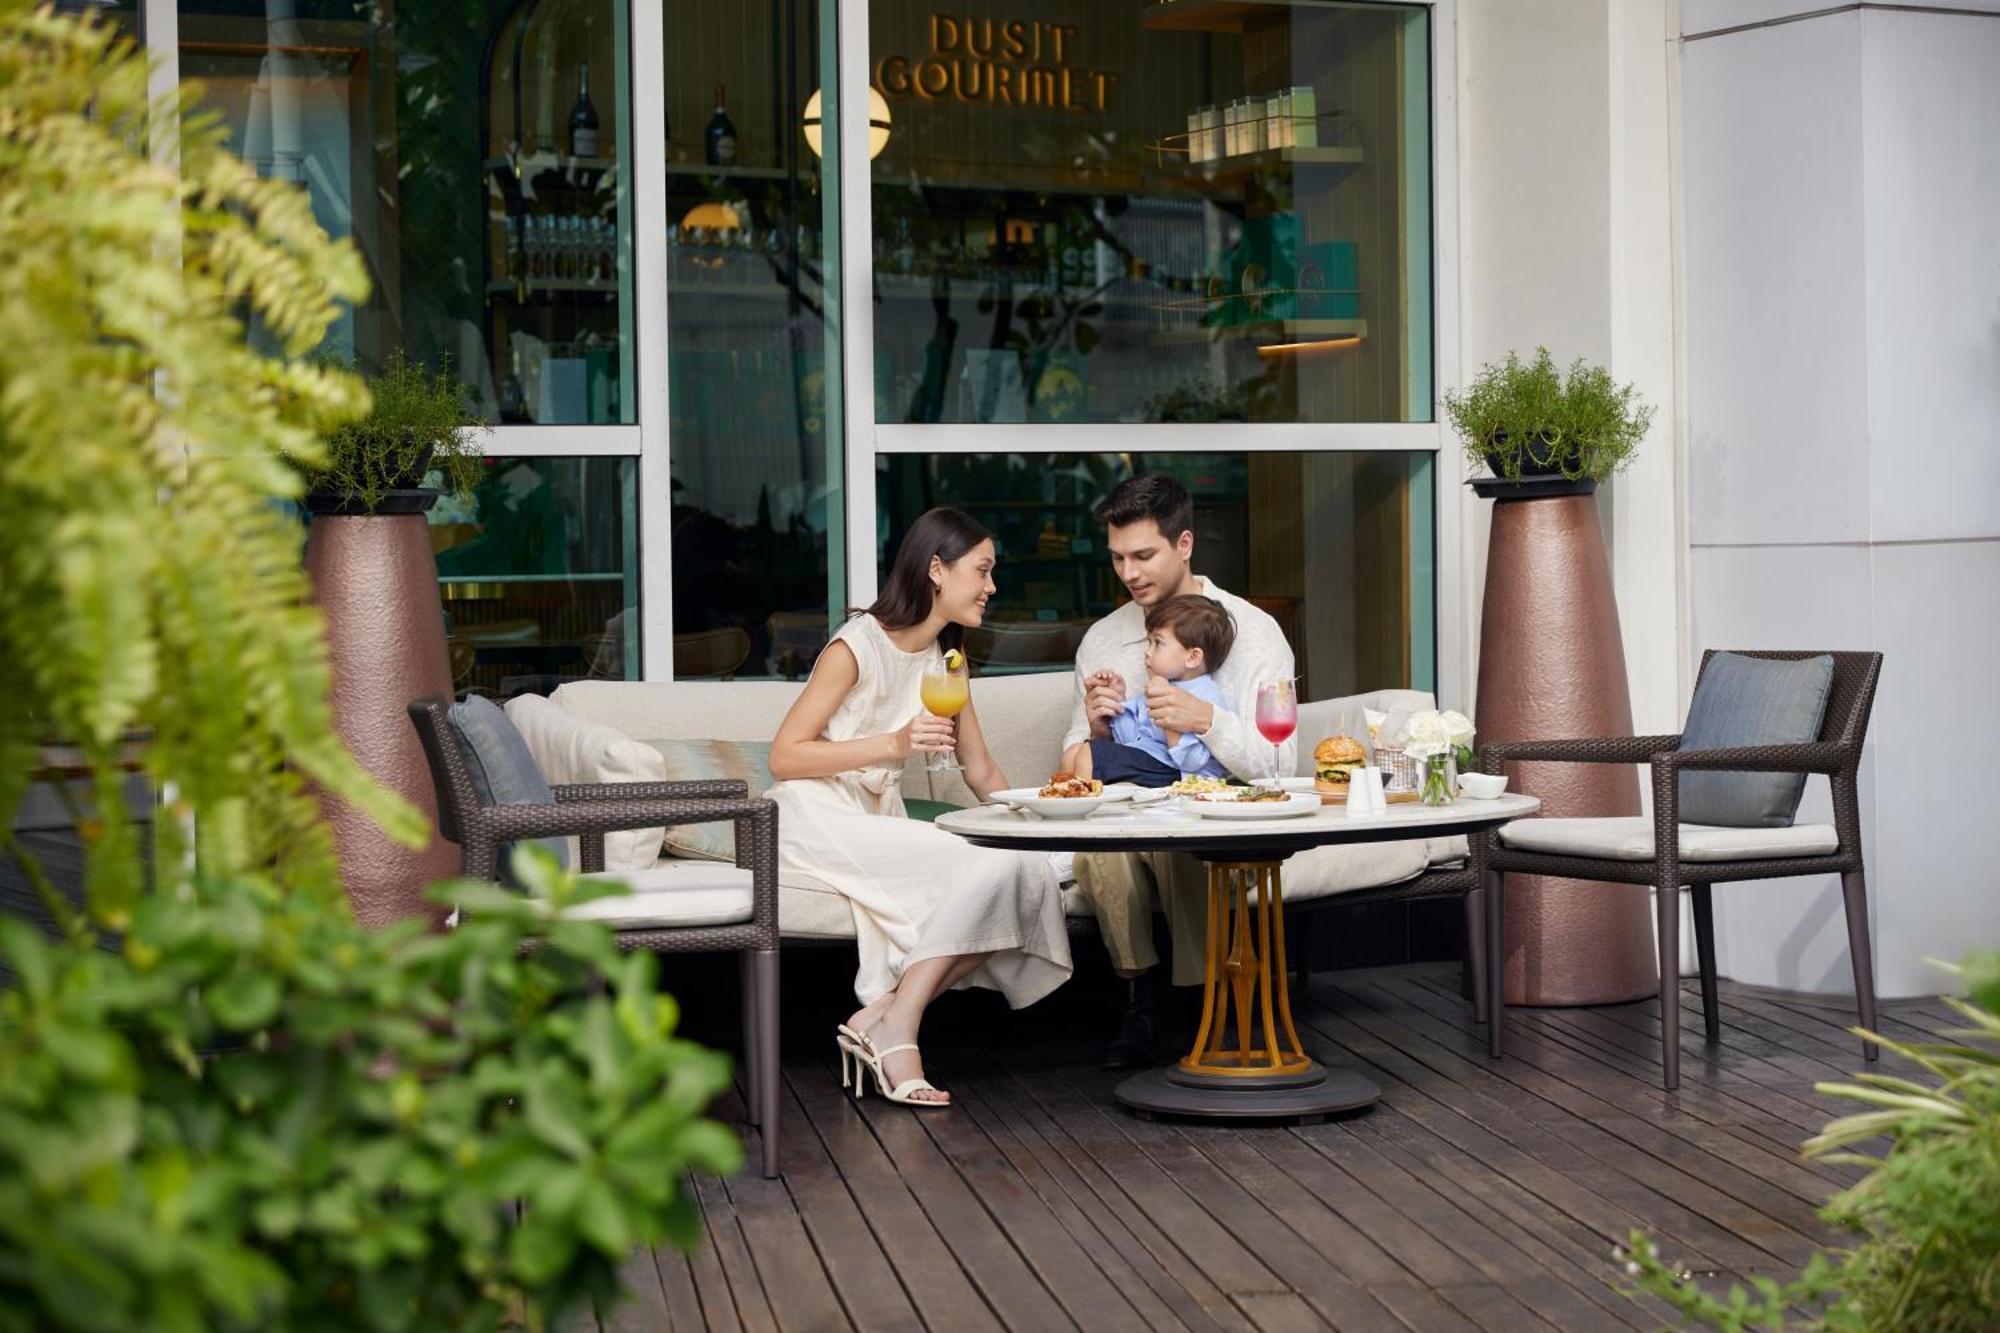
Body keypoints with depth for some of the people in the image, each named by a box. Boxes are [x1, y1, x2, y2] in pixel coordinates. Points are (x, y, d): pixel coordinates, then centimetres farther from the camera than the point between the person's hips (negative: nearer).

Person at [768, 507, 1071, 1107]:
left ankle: (882, 1015, -18)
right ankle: (894, 1032, -21)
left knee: (1029, 874, -18)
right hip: (817, 818, -8)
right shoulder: (856, 646, -11)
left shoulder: (948, 657, 13)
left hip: (879, 820, 8)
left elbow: (980, 770, 16)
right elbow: (783, 758, -14)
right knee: (985, 867, -27)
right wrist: (894, 745, -23)